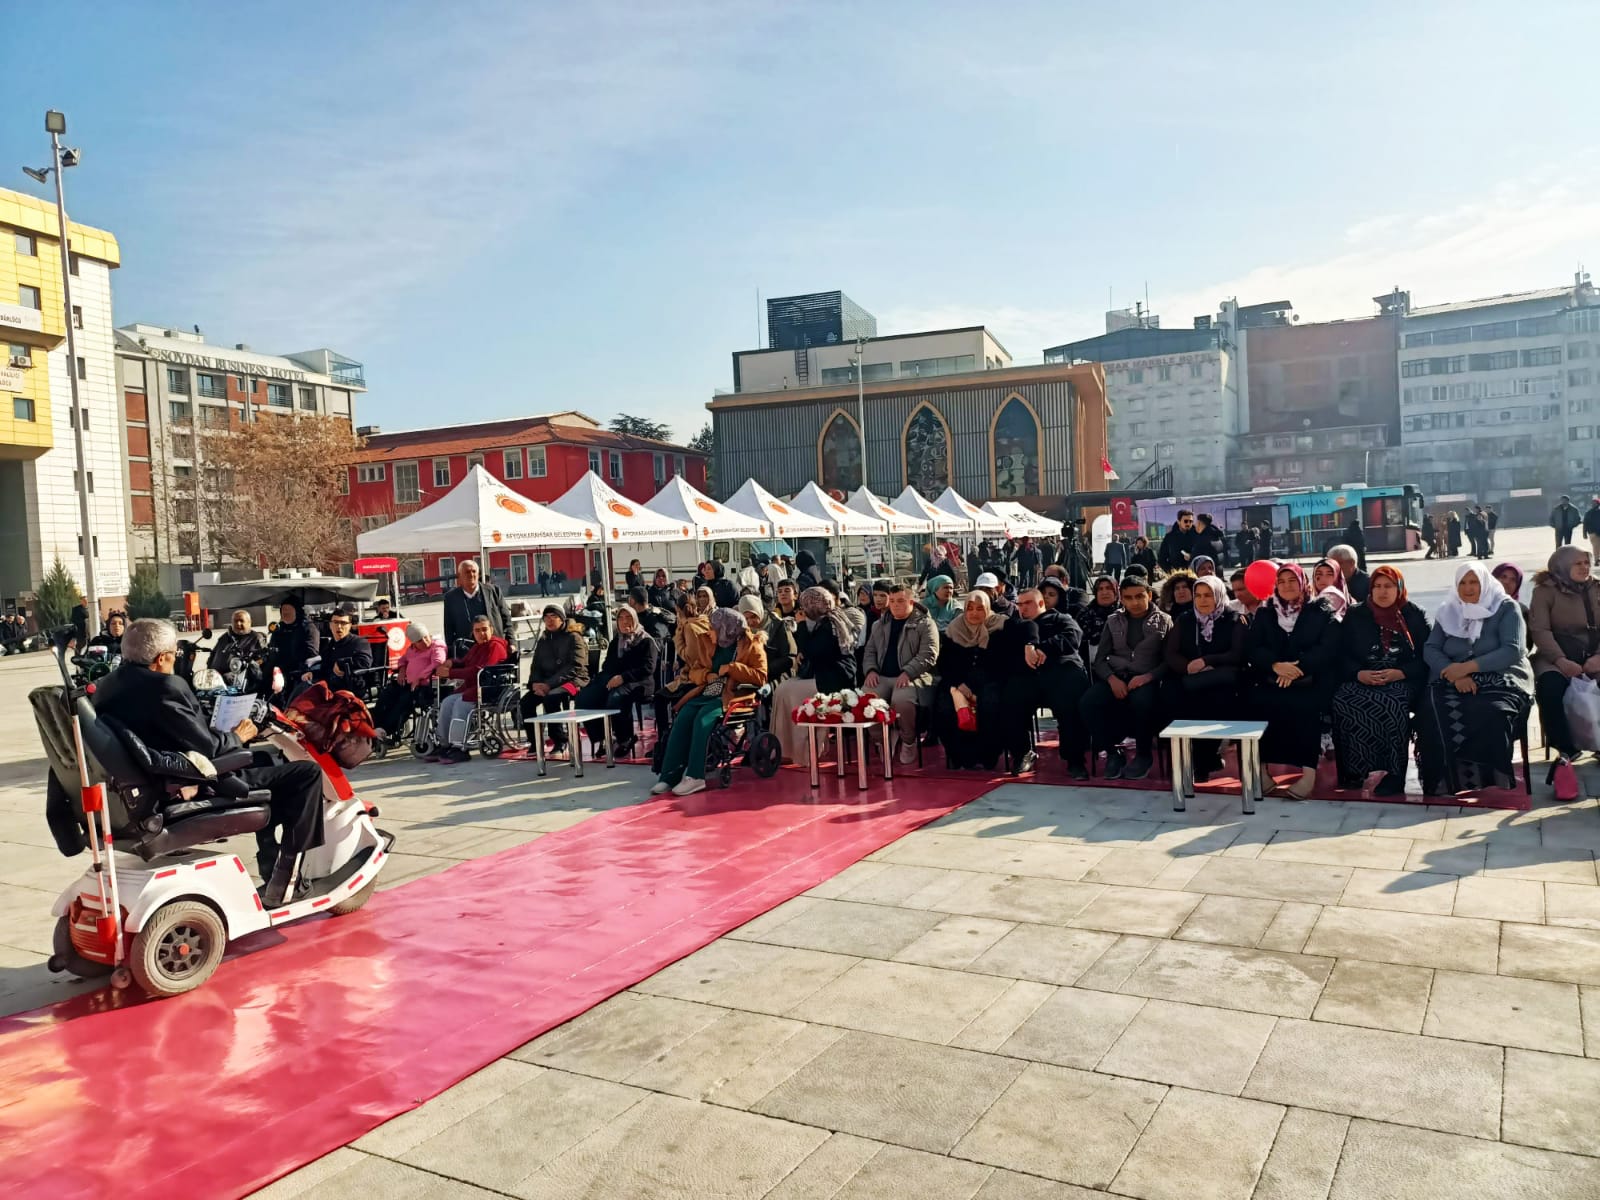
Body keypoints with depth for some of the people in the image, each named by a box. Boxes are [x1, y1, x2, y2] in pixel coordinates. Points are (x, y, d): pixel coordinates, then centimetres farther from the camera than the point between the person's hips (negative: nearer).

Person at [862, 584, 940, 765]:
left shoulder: (925, 624, 2)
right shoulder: (880, 624, 20)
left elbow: (928, 655, -8)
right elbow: (869, 651, 21)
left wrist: (907, 673, -21)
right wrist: (870, 670, 0)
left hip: (912, 676, -5)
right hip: (881, 676, 5)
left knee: (901, 701, -36)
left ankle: (909, 741, -7)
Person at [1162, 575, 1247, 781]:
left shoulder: (1235, 619, 6)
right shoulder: (1184, 620, 15)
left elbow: (1238, 655, -4)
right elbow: (1169, 654, 8)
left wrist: (1205, 661, -15)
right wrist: (1188, 666, -12)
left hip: (1222, 682, -2)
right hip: (1190, 682, 3)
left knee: (1214, 701, -36)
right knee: (1172, 695, -31)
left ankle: (1203, 761, -14)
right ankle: (1209, 756, -14)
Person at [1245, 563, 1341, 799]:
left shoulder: (1321, 611, 8)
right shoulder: (1265, 613, 16)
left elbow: (1328, 649, -5)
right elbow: (1251, 648, 5)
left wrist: (1298, 668, -19)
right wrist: (1275, 665, -15)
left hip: (1311, 680, -2)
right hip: (1273, 680, 2)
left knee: (1303, 704, -34)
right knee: (1261, 701, -29)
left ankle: (1309, 770, -31)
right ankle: (1261, 767, -22)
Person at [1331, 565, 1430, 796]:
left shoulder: (1414, 616, 12)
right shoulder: (1355, 616, 16)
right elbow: (1342, 655, 9)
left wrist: (1400, 673, -13)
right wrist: (1359, 674, -11)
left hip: (1402, 681, -2)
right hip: (1361, 680, 2)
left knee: (1392, 704, -37)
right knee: (1341, 701, -32)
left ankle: (1392, 776, -28)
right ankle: (1355, 775, -26)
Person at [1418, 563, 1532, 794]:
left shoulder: (1506, 608, 5)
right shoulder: (1448, 611, 16)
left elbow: (1513, 651, -9)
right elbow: (1430, 649, 5)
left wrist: (1467, 667, -18)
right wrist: (1456, 675, -14)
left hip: (1500, 680, -2)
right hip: (1454, 682, 3)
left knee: (1491, 714, -38)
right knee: (1431, 712, -32)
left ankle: (1489, 782, -26)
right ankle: (1443, 782, -30)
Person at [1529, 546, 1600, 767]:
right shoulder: (1545, 591, 2)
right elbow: (1540, 630, -8)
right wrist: (1560, 660, -21)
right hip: (1559, 655, -3)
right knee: (1549, 686, -33)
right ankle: (1566, 748, -20)